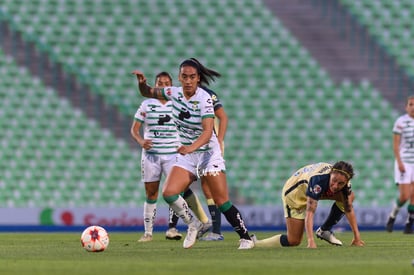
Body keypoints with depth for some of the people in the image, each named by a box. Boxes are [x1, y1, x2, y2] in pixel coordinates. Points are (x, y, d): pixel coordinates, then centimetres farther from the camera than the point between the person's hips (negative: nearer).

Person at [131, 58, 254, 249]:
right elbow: (147, 93, 14)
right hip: (186, 154, 5)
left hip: (208, 153, -5)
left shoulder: (204, 98, -19)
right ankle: (193, 225, 9)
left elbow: (208, 131, -30)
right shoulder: (174, 93, -1)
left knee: (222, 202, -10)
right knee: (168, 193, -13)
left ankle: (245, 237, 4)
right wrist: (142, 82, -8)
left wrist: (192, 147, -47)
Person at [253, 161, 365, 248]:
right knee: (294, 240, -10)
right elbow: (310, 212, -45)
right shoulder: (318, 179, -42)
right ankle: (254, 244, 3)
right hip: (295, 193, -7)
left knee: (349, 197, -5)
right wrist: (311, 241, -53)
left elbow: (349, 208, -10)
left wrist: (357, 237, -12)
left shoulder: (343, 178, -22)